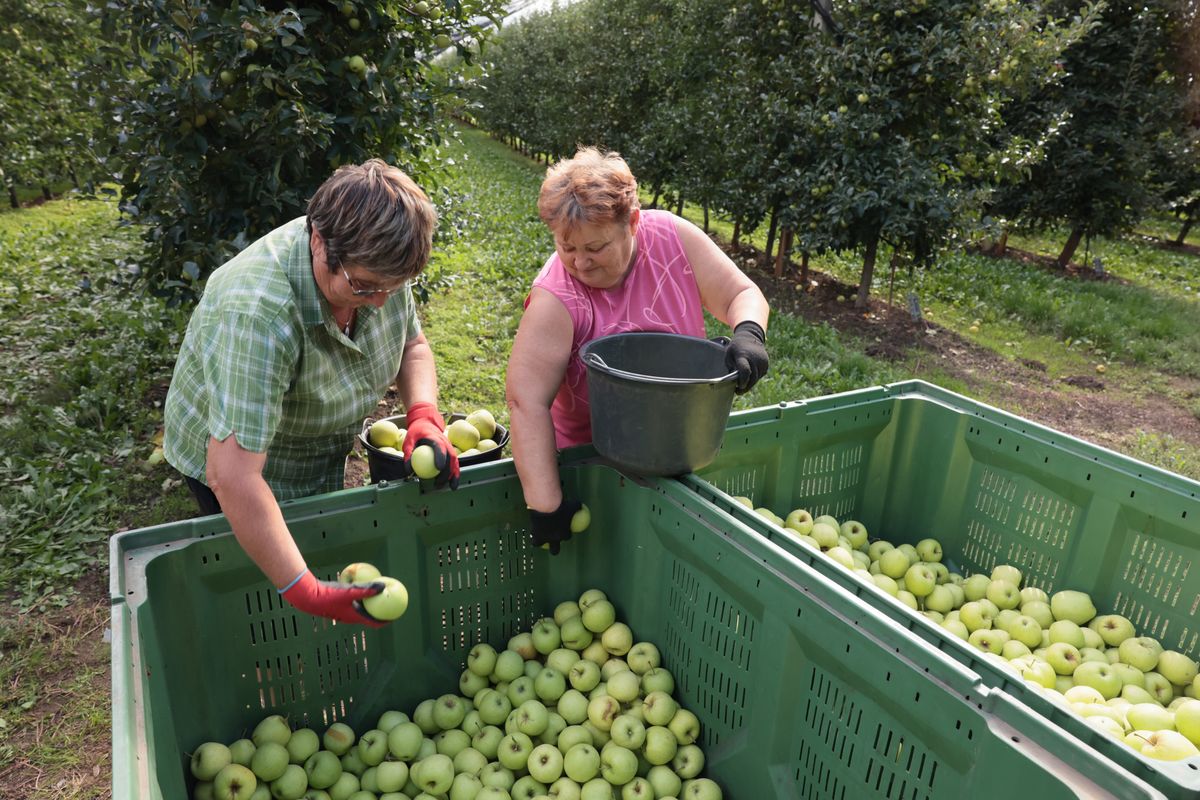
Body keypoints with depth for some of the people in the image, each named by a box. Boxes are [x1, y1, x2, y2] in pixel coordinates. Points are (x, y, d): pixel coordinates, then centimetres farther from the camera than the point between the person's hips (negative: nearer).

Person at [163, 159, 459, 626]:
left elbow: (413, 345, -3)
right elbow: (232, 474, -45)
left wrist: (423, 415, -24)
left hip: (320, 457, 6)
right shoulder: (257, 313, -43)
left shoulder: (376, 264, -22)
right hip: (230, 455, -6)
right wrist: (306, 593, -46)